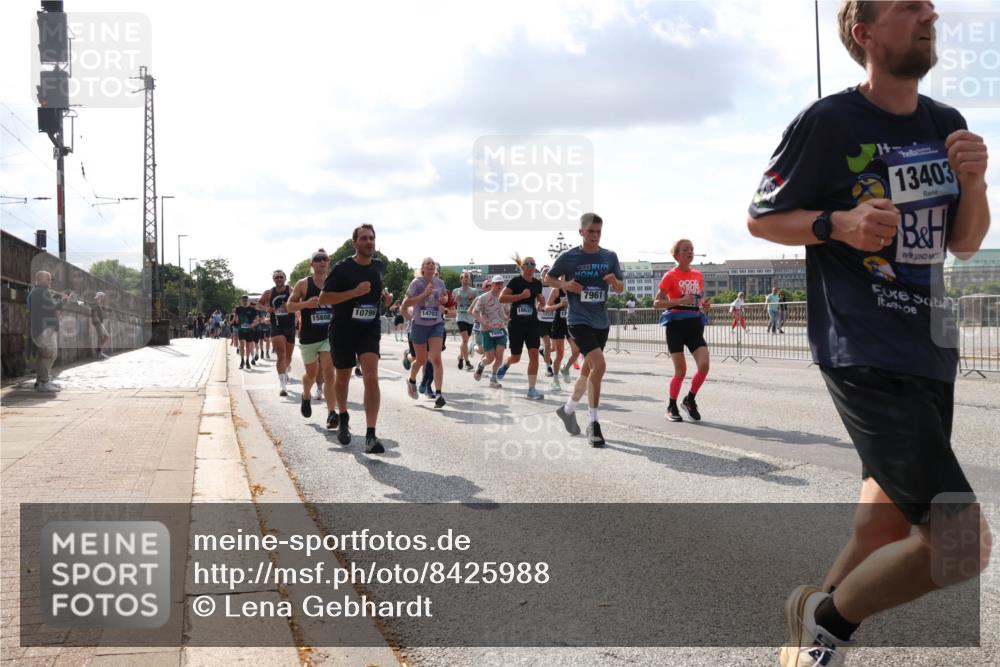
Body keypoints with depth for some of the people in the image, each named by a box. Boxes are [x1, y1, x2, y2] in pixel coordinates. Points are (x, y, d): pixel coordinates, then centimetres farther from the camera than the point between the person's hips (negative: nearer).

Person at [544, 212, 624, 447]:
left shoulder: (610, 257, 4)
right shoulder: (568, 257, -6)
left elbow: (620, 289, 10)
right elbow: (548, 279, 6)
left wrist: (615, 282, -13)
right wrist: (566, 284, -13)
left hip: (601, 322, 6)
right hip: (579, 320, -5)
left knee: (588, 369, 15)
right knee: (599, 365, -21)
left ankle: (568, 408, 39)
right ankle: (594, 423, -12)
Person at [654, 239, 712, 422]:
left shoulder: (698, 275, 11)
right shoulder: (671, 275, -4)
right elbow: (656, 303, -8)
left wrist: (703, 305, 1)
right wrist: (680, 301, -20)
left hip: (695, 324, 5)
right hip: (676, 324, -4)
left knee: (704, 366, -10)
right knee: (681, 370, -3)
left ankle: (689, 400, 13)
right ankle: (671, 407, 16)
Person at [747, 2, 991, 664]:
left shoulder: (946, 125, 8)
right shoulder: (829, 122, -11)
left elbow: (964, 244, 13)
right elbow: (761, 218, -4)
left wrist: (973, 182, -6)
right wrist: (838, 223, -20)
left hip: (932, 346, 8)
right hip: (864, 354, -8)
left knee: (895, 503, 21)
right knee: (962, 544, -14)